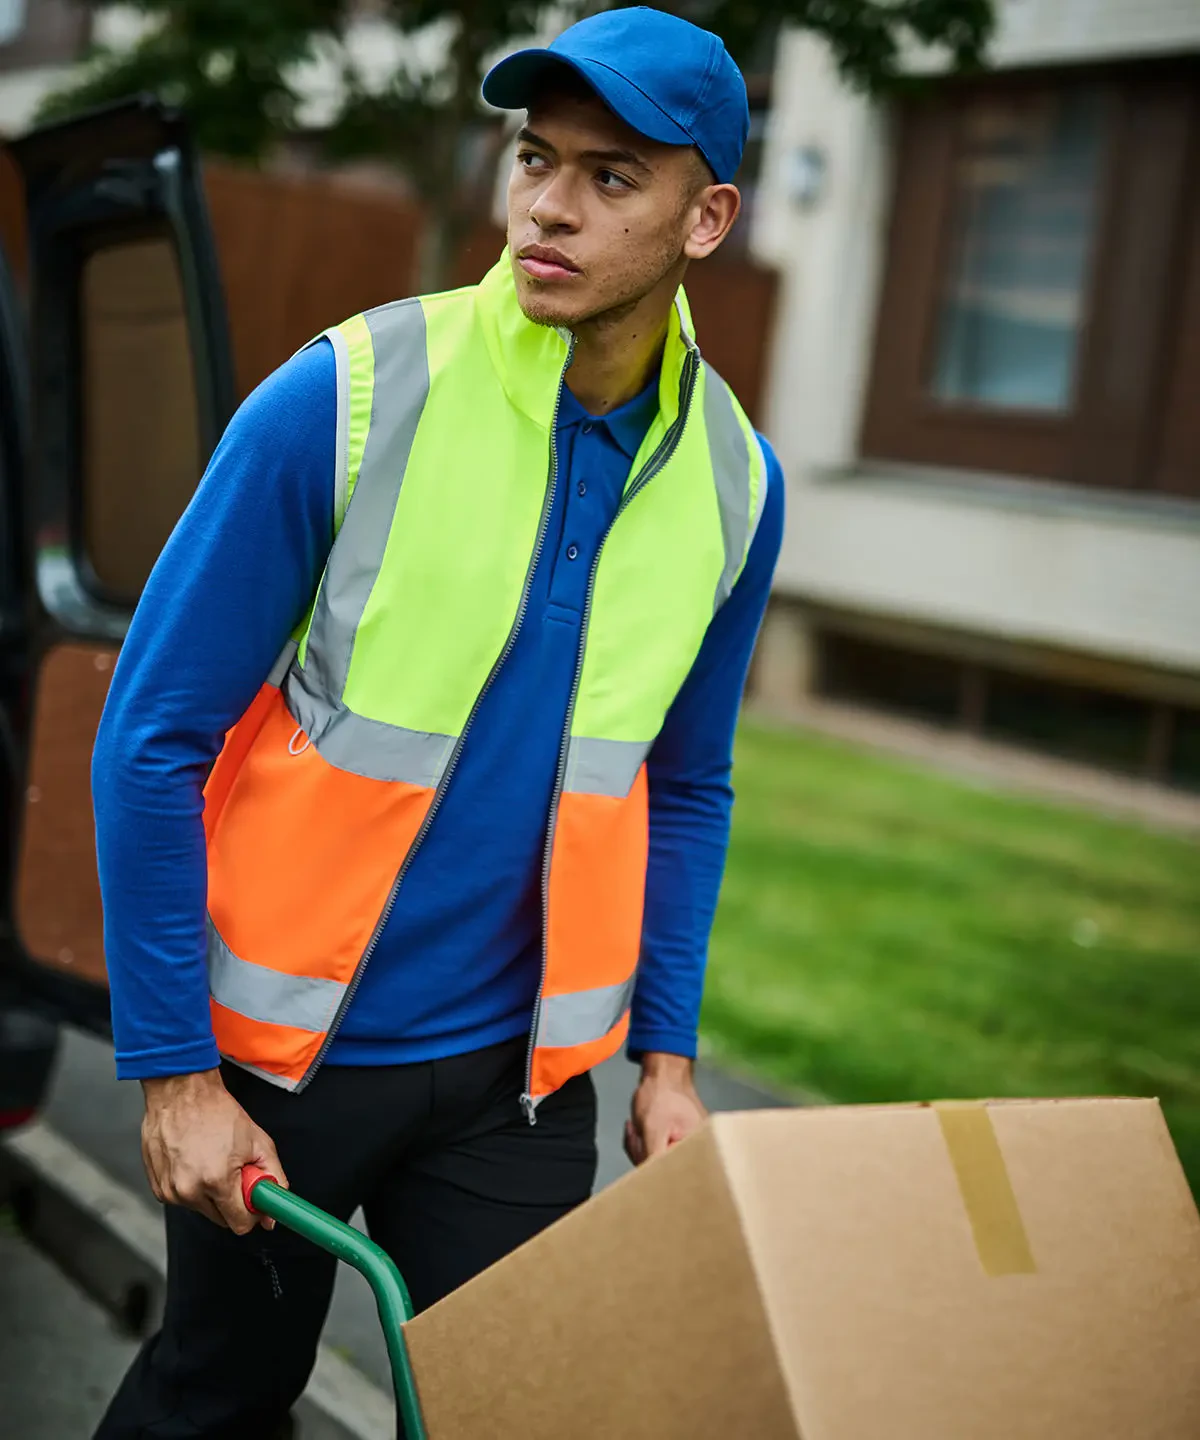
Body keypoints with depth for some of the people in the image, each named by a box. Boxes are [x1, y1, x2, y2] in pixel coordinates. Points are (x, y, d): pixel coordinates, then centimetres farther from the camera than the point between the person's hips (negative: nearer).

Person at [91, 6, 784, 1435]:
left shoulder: (731, 479, -3)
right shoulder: (346, 400, -17)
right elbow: (152, 739, -13)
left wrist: (666, 1052, 7)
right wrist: (171, 1072, -12)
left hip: (520, 1068, 3)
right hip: (280, 1042, -3)